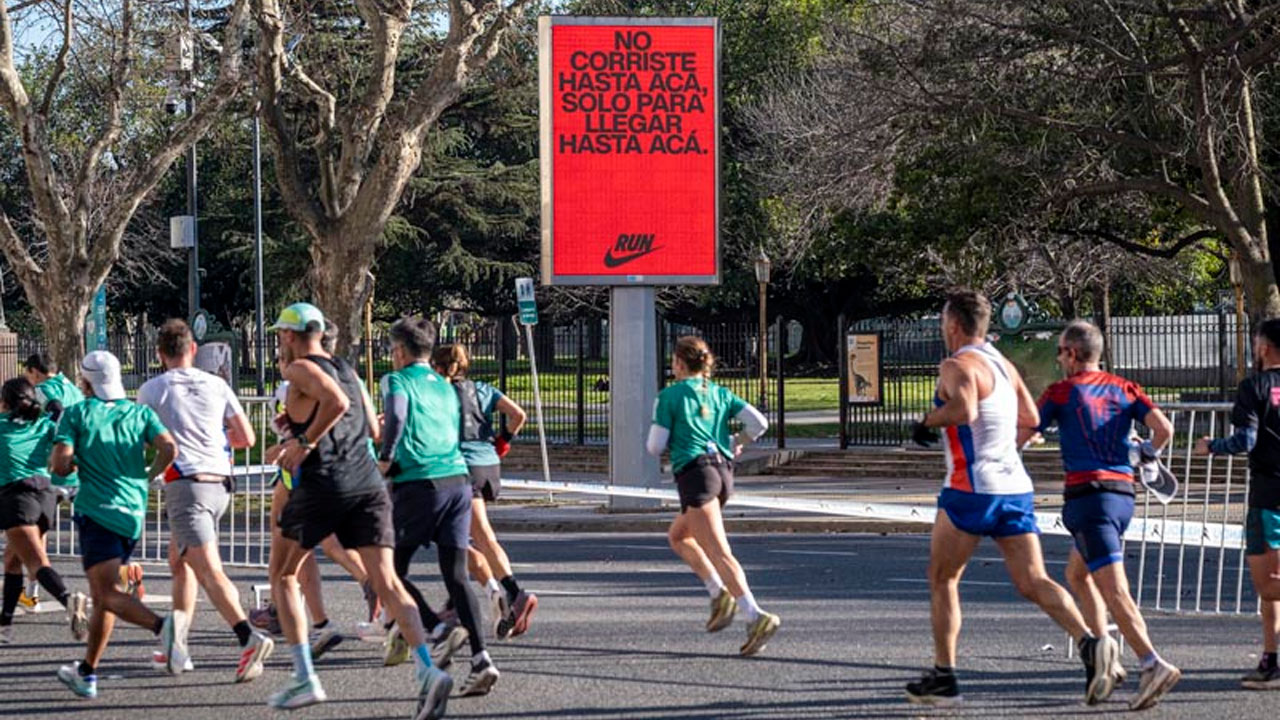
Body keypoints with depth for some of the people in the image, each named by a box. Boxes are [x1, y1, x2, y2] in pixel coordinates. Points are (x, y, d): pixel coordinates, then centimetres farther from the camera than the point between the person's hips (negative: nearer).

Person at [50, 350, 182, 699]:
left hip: (96, 511, -6)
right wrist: (149, 476, 13)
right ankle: (87, 673, 22)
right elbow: (168, 448, -5)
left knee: (107, 593, -14)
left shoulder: (76, 414, 0)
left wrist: (73, 465, 14)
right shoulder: (140, 413, 9)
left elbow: (60, 464, -10)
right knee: (102, 594, 16)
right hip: (133, 513, 6)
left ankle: (162, 624, -41)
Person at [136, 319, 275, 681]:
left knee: (209, 572, -15)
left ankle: (249, 638, -34)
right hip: (220, 482, 6)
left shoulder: (152, 390, 1)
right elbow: (247, 438, 9)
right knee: (179, 561, 23)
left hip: (184, 484, -6)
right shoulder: (216, 384, 10)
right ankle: (176, 649, 27)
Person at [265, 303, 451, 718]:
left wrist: (305, 442, -10)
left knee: (282, 574, 15)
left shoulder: (301, 369, -1)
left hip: (322, 485, -6)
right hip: (368, 484, 6)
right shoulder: (345, 369, 21)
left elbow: (336, 402, -20)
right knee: (386, 582, -4)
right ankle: (428, 670, -25)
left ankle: (304, 679, 8)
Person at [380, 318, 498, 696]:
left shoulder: (398, 380, 1)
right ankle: (480, 658, -10)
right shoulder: (445, 386, 21)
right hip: (458, 479, 6)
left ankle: (439, 631, -15)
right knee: (456, 576, 3)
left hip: (419, 483, -6)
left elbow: (396, 414, -20)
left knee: (392, 571, 5)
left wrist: (385, 459, -8)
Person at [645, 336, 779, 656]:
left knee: (720, 554, -13)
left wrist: (653, 437, 22)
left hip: (696, 472, -7)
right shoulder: (721, 393, 15)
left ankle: (756, 617, -28)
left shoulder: (669, 396, 1)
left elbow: (655, 447, -1)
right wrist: (737, 443, 22)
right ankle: (720, 593, 10)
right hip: (724, 471, 7)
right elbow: (759, 423, 5)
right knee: (678, 536, 26)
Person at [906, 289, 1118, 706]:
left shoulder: (958, 366, -9)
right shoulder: (1002, 363, 17)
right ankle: (1090, 644, -22)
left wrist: (929, 421, -12)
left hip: (972, 489, -7)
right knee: (1033, 582, 0)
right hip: (1016, 486, 7)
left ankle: (944, 677, 10)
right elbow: (1031, 419, 23)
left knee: (942, 579, 9)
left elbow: (964, 409, -28)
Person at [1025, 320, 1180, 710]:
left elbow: (1021, 437, 3)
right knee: (1077, 574, 25)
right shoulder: (1123, 388, 11)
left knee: (1114, 590, -14)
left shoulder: (1060, 392, -1)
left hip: (1088, 494, -7)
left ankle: (1154, 665, -28)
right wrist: (1149, 451, 24)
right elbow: (1164, 428, 1)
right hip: (1123, 491, 7)